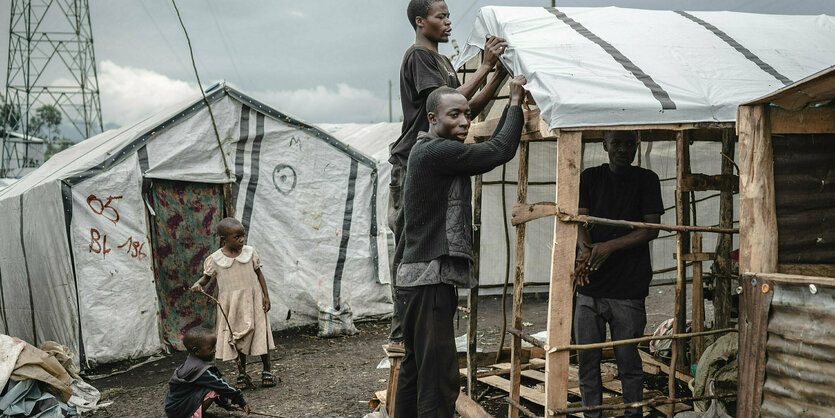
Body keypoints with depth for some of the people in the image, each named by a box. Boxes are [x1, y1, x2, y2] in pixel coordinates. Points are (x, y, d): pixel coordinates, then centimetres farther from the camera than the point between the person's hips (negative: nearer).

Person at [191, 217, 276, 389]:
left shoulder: (250, 252, -3)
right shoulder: (215, 259, -7)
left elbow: (259, 274, 5)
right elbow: (206, 277, 4)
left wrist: (266, 296, 1)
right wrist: (198, 284, -18)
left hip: (253, 302, 1)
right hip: (231, 307, -1)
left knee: (261, 334, 5)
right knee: (237, 340, 8)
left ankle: (267, 371, 21)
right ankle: (242, 374, 23)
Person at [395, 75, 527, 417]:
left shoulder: (432, 153, 18)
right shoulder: (435, 151, -14)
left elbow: (488, 153, 26)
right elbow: (499, 152, -17)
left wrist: (513, 105, 23)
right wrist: (515, 103, -3)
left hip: (417, 278, 11)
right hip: (429, 279, -11)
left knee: (415, 369, 15)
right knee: (439, 376, -11)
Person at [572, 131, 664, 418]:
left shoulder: (646, 180, 6)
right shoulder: (590, 178, 12)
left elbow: (652, 228, -2)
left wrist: (609, 246, -14)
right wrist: (585, 250, -19)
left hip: (628, 289, -2)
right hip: (590, 286, 2)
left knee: (628, 360, -1)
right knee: (587, 358, 4)